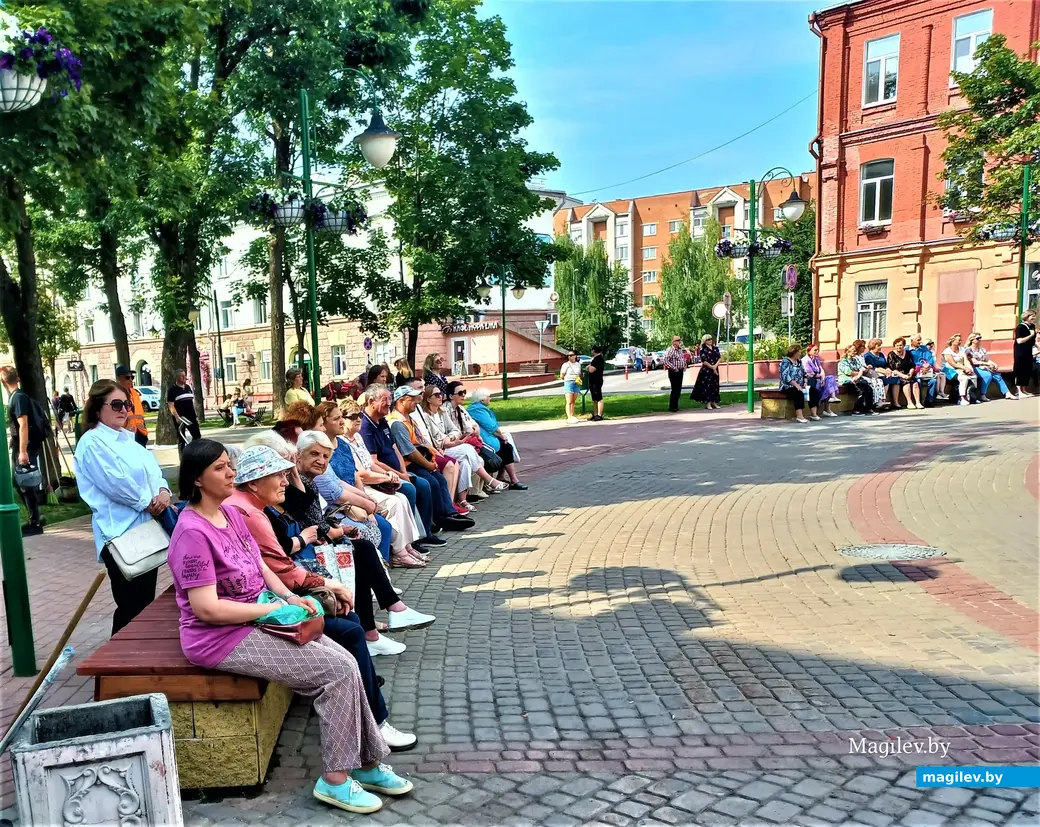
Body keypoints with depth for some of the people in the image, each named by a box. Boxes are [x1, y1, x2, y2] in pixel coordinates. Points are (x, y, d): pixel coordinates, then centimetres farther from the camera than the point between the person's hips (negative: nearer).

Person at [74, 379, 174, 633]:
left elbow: (152, 469, 12)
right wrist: (149, 502, -11)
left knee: (147, 601, 15)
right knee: (130, 606, -2)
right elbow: (115, 482, -18)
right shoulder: (92, 442, -10)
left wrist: (163, 492, -9)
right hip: (121, 532, -8)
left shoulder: (128, 437, 16)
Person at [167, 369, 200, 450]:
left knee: (197, 436, 4)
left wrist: (196, 415, 14)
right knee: (181, 439, 2)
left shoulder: (189, 387, 12)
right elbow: (171, 405, -13)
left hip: (191, 416, 6)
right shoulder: (172, 389, -7)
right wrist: (177, 417, -23)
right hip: (180, 418, -6)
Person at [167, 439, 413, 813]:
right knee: (340, 670, -15)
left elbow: (260, 567, 14)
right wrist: (274, 608, -17)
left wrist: (289, 597, -4)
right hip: (223, 638, -8)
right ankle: (335, 780, -1)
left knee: (344, 661, -5)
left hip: (255, 621, 8)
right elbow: (207, 609, -23)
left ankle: (367, 762, 10)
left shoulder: (230, 513, 7)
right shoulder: (193, 532, -21)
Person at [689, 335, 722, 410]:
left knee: (715, 385, 6)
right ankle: (708, 403, -1)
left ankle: (714, 402, 13)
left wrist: (715, 365, -11)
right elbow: (704, 361, -11)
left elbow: (720, 357, 6)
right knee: (707, 385, -6)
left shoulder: (715, 348, 11)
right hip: (706, 370, -5)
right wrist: (712, 368, -11)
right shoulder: (703, 350, -5)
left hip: (715, 370, 6)